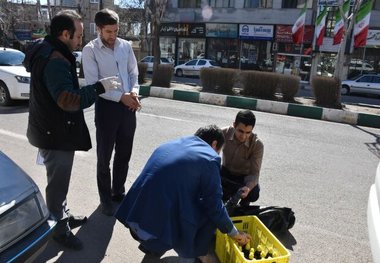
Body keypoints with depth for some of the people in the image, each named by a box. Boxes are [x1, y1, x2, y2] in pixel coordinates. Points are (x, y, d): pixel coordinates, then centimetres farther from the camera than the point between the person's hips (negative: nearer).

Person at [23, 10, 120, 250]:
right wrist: (100, 87, -29)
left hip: (52, 130, 11)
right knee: (58, 183, 5)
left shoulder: (45, 52, 9)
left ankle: (64, 216, 42)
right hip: (56, 134, -11)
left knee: (59, 180, 24)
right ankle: (60, 229, 22)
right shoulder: (55, 60, -25)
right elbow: (69, 99, -35)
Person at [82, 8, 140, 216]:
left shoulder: (126, 46, 6)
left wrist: (133, 93, -5)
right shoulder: (90, 50, -7)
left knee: (124, 154, 15)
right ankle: (106, 199, 24)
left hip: (128, 106, 5)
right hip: (106, 106, -4)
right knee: (104, 157, 6)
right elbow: (92, 84, -12)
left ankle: (119, 192, 34)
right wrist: (120, 96, -19)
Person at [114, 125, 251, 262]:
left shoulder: (168, 145, 17)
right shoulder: (209, 159, -3)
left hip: (135, 218, 7)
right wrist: (235, 234, 14)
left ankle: (152, 244, 29)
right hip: (163, 225, -7)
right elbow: (213, 205, -3)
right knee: (211, 215, 10)